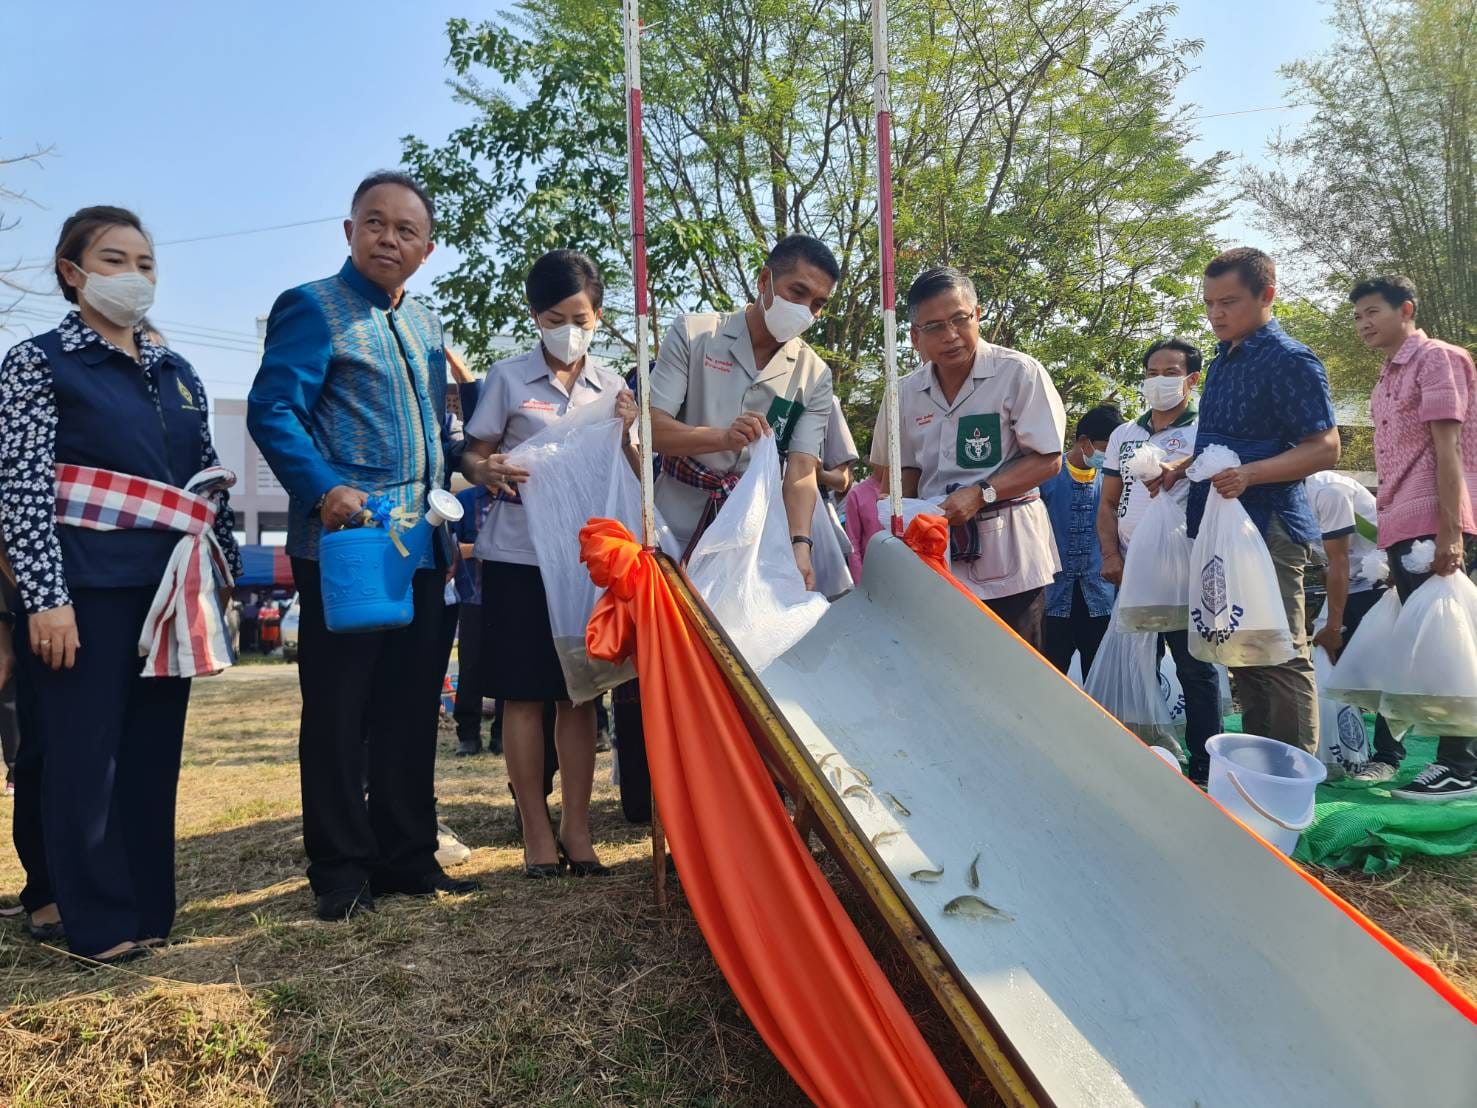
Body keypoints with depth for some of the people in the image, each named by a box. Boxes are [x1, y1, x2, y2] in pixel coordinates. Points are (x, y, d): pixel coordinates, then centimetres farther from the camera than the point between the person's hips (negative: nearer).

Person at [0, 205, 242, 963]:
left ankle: (149, 908, 22)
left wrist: (225, 577, 11)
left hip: (171, 588, 5)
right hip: (89, 588, -5)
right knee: (85, 756, 2)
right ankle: (98, 922, 14)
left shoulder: (177, 374, 15)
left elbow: (210, 482, 15)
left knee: (154, 753, 11)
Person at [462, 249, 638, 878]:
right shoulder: (508, 379, 0)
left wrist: (625, 433, -9)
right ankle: (537, 832, 12)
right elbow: (474, 456, 2)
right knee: (524, 693, 1)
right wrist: (489, 471, -20)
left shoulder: (611, 386, 9)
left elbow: (627, 478, 11)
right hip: (519, 553, -2)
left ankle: (576, 829, 14)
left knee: (580, 694, 5)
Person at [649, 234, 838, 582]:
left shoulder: (815, 376, 0)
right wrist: (724, 437, -30)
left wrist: (799, 545, -27)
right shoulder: (692, 333, -5)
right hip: (675, 532, -1)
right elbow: (652, 429, -12)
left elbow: (801, 471, -9)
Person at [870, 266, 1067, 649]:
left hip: (1009, 561, -4)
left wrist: (981, 494, -18)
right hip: (938, 557, 4)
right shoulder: (905, 393, 7)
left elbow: (1048, 460, -8)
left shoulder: (1019, 372, -7)